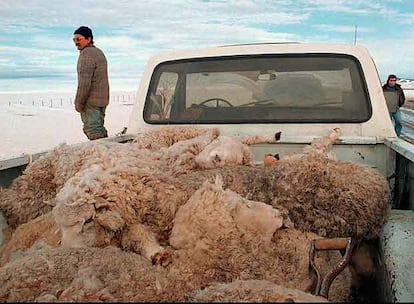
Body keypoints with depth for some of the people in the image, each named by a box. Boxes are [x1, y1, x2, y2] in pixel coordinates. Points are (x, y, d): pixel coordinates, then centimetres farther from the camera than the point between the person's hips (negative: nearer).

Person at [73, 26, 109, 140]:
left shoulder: (86, 54, -13)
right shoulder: (99, 52, 19)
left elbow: (84, 81, -20)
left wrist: (79, 102, -15)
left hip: (91, 100, -10)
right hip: (103, 99, 10)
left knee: (93, 131, -9)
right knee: (99, 129, 17)